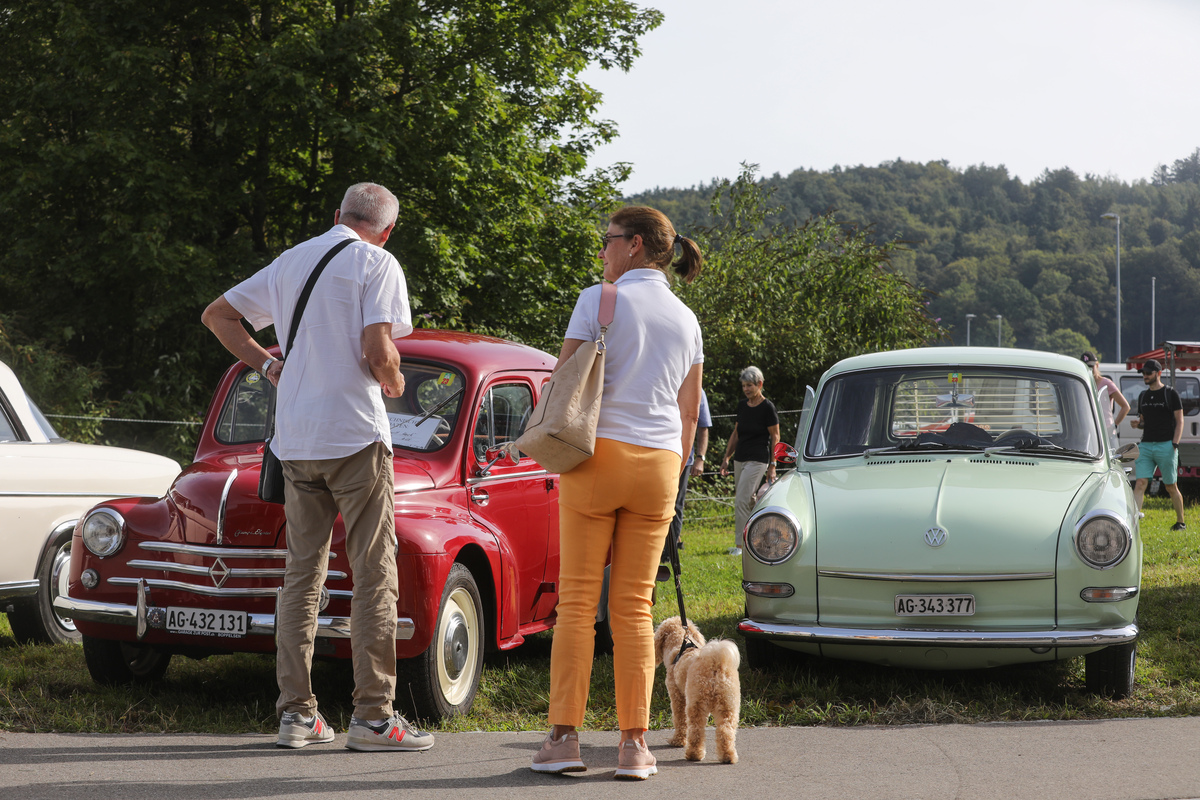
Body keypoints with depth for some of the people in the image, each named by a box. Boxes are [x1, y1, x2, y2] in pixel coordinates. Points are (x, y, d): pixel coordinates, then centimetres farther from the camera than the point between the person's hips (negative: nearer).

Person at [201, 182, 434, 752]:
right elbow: (378, 351, -16)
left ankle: (295, 713, 9)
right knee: (374, 574, -2)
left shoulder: (291, 262, 15)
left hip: (295, 441, 6)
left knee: (301, 573, 9)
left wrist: (267, 364, 17)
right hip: (355, 433, -6)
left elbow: (217, 314, 21)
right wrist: (393, 381, 4)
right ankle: (373, 716, -4)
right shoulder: (377, 263, -5)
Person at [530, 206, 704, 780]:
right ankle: (634, 744, 1)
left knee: (577, 601, 1)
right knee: (634, 607, 6)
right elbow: (689, 412, 15)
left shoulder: (598, 300, -2)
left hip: (598, 453, -4)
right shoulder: (686, 319, 13)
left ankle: (564, 737, -2)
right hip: (658, 464, 4)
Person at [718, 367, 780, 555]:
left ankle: (740, 545, -10)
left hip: (757, 460, -7)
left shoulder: (767, 407, -8)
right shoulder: (742, 406, 10)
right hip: (740, 460, 7)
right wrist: (726, 457, 14)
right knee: (748, 502, 10)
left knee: (741, 501, -13)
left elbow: (775, 437, -6)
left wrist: (772, 465, -8)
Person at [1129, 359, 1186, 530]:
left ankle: (1181, 522, 18)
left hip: (1165, 445, -4)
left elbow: (1179, 421, -2)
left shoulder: (1171, 394, 0)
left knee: (1171, 487, 3)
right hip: (1145, 445, 4)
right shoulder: (1143, 396, 16)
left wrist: (1174, 444, -12)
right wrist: (1137, 423, -1)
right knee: (1140, 483, -9)